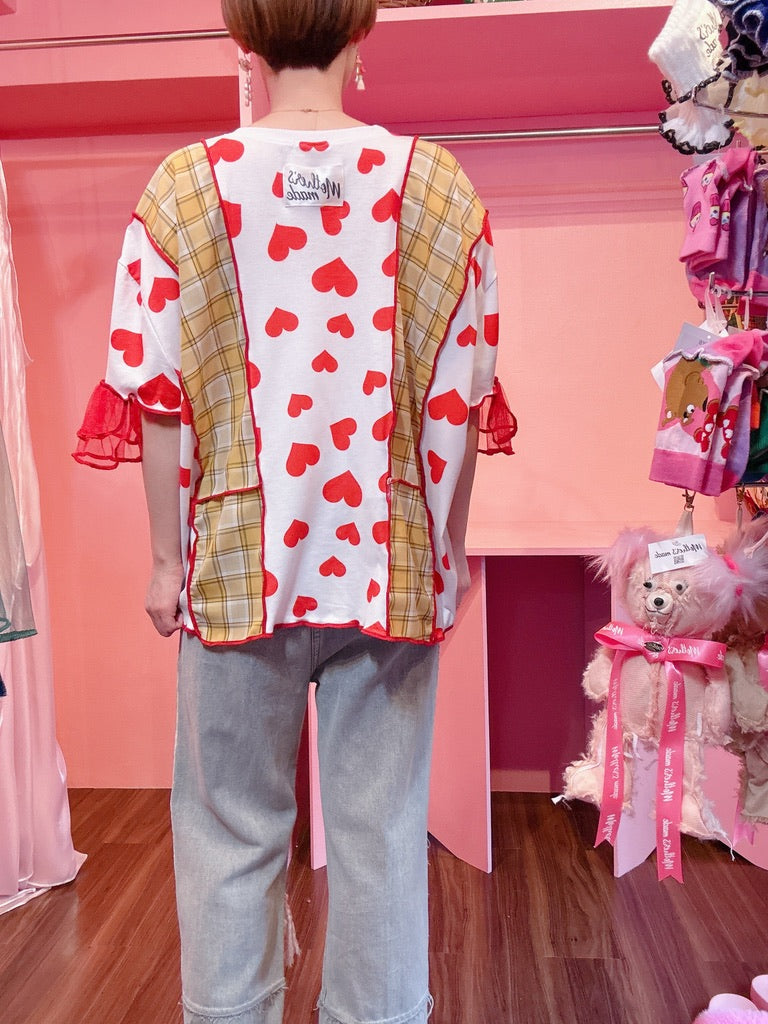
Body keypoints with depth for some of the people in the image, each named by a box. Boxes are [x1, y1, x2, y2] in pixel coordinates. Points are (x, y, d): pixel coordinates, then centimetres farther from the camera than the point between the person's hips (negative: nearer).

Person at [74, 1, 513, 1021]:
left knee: (231, 831, 15)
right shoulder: (436, 184, 1)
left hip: (242, 557, 0)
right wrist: (446, 548, 10)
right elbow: (460, 400, 0)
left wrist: (166, 556, 5)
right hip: (391, 558, 1)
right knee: (382, 829, 14)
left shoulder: (184, 186, -1)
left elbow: (161, 400, -4)